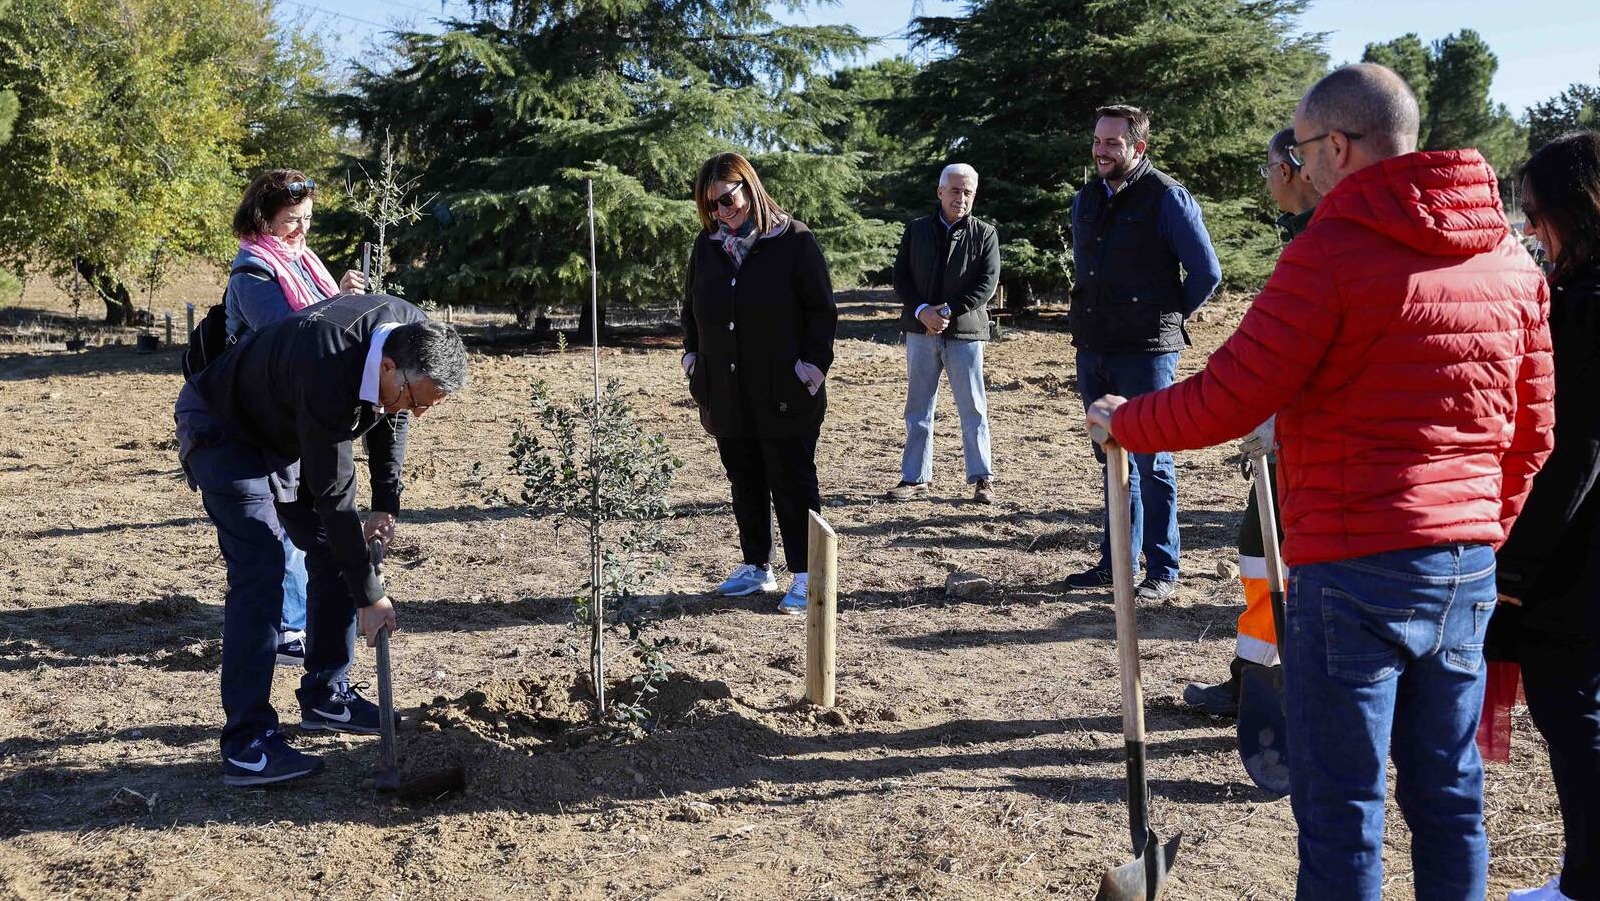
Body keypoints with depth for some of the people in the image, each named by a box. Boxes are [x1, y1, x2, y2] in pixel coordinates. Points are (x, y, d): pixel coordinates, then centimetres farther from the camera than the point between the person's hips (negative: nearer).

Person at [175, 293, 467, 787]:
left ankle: (325, 696, 19)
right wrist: (370, 597, -25)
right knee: (259, 569, -19)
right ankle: (246, 742, -17)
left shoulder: (415, 335, -19)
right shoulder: (329, 377, -41)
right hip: (222, 428, -8)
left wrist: (386, 505, -3)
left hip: (288, 430, 8)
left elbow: (393, 415, 3)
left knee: (333, 551, 5)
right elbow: (332, 496, -33)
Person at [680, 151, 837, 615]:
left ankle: (804, 576, 6)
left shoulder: (794, 239, -7)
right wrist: (692, 354, 9)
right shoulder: (706, 245, 9)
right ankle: (756, 567, 25)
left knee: (792, 483, 0)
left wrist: (814, 363, -13)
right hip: (726, 393, 6)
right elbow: (692, 307, 20)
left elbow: (821, 310, -5)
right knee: (744, 483, 13)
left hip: (785, 394, -5)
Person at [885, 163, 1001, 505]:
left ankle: (982, 478, 10)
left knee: (973, 408, 2)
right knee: (918, 408, 8)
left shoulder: (984, 234, 2)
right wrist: (922, 310, -13)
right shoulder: (916, 230, 9)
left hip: (965, 330, -2)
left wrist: (949, 311, -16)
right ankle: (915, 478, 15)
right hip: (920, 329, 3)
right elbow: (900, 277, 4)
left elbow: (987, 284, -6)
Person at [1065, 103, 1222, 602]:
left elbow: (1206, 272, -6)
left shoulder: (1166, 197, -9)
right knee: (1112, 460, 13)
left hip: (1146, 354, -7)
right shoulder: (1086, 199, 12)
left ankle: (1163, 572, 6)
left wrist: (1167, 318, 4)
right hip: (1093, 351, 7)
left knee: (1151, 464, -2)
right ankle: (1115, 562, 22)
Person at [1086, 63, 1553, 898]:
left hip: (1355, 568, -7)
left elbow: (1228, 400, -14)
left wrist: (1122, 421, 2)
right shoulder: (1511, 257, 9)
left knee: (1339, 807, 4)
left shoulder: (1333, 250, -13)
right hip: (1469, 563, 7)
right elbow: (1531, 432, 13)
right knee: (1449, 794, 16)